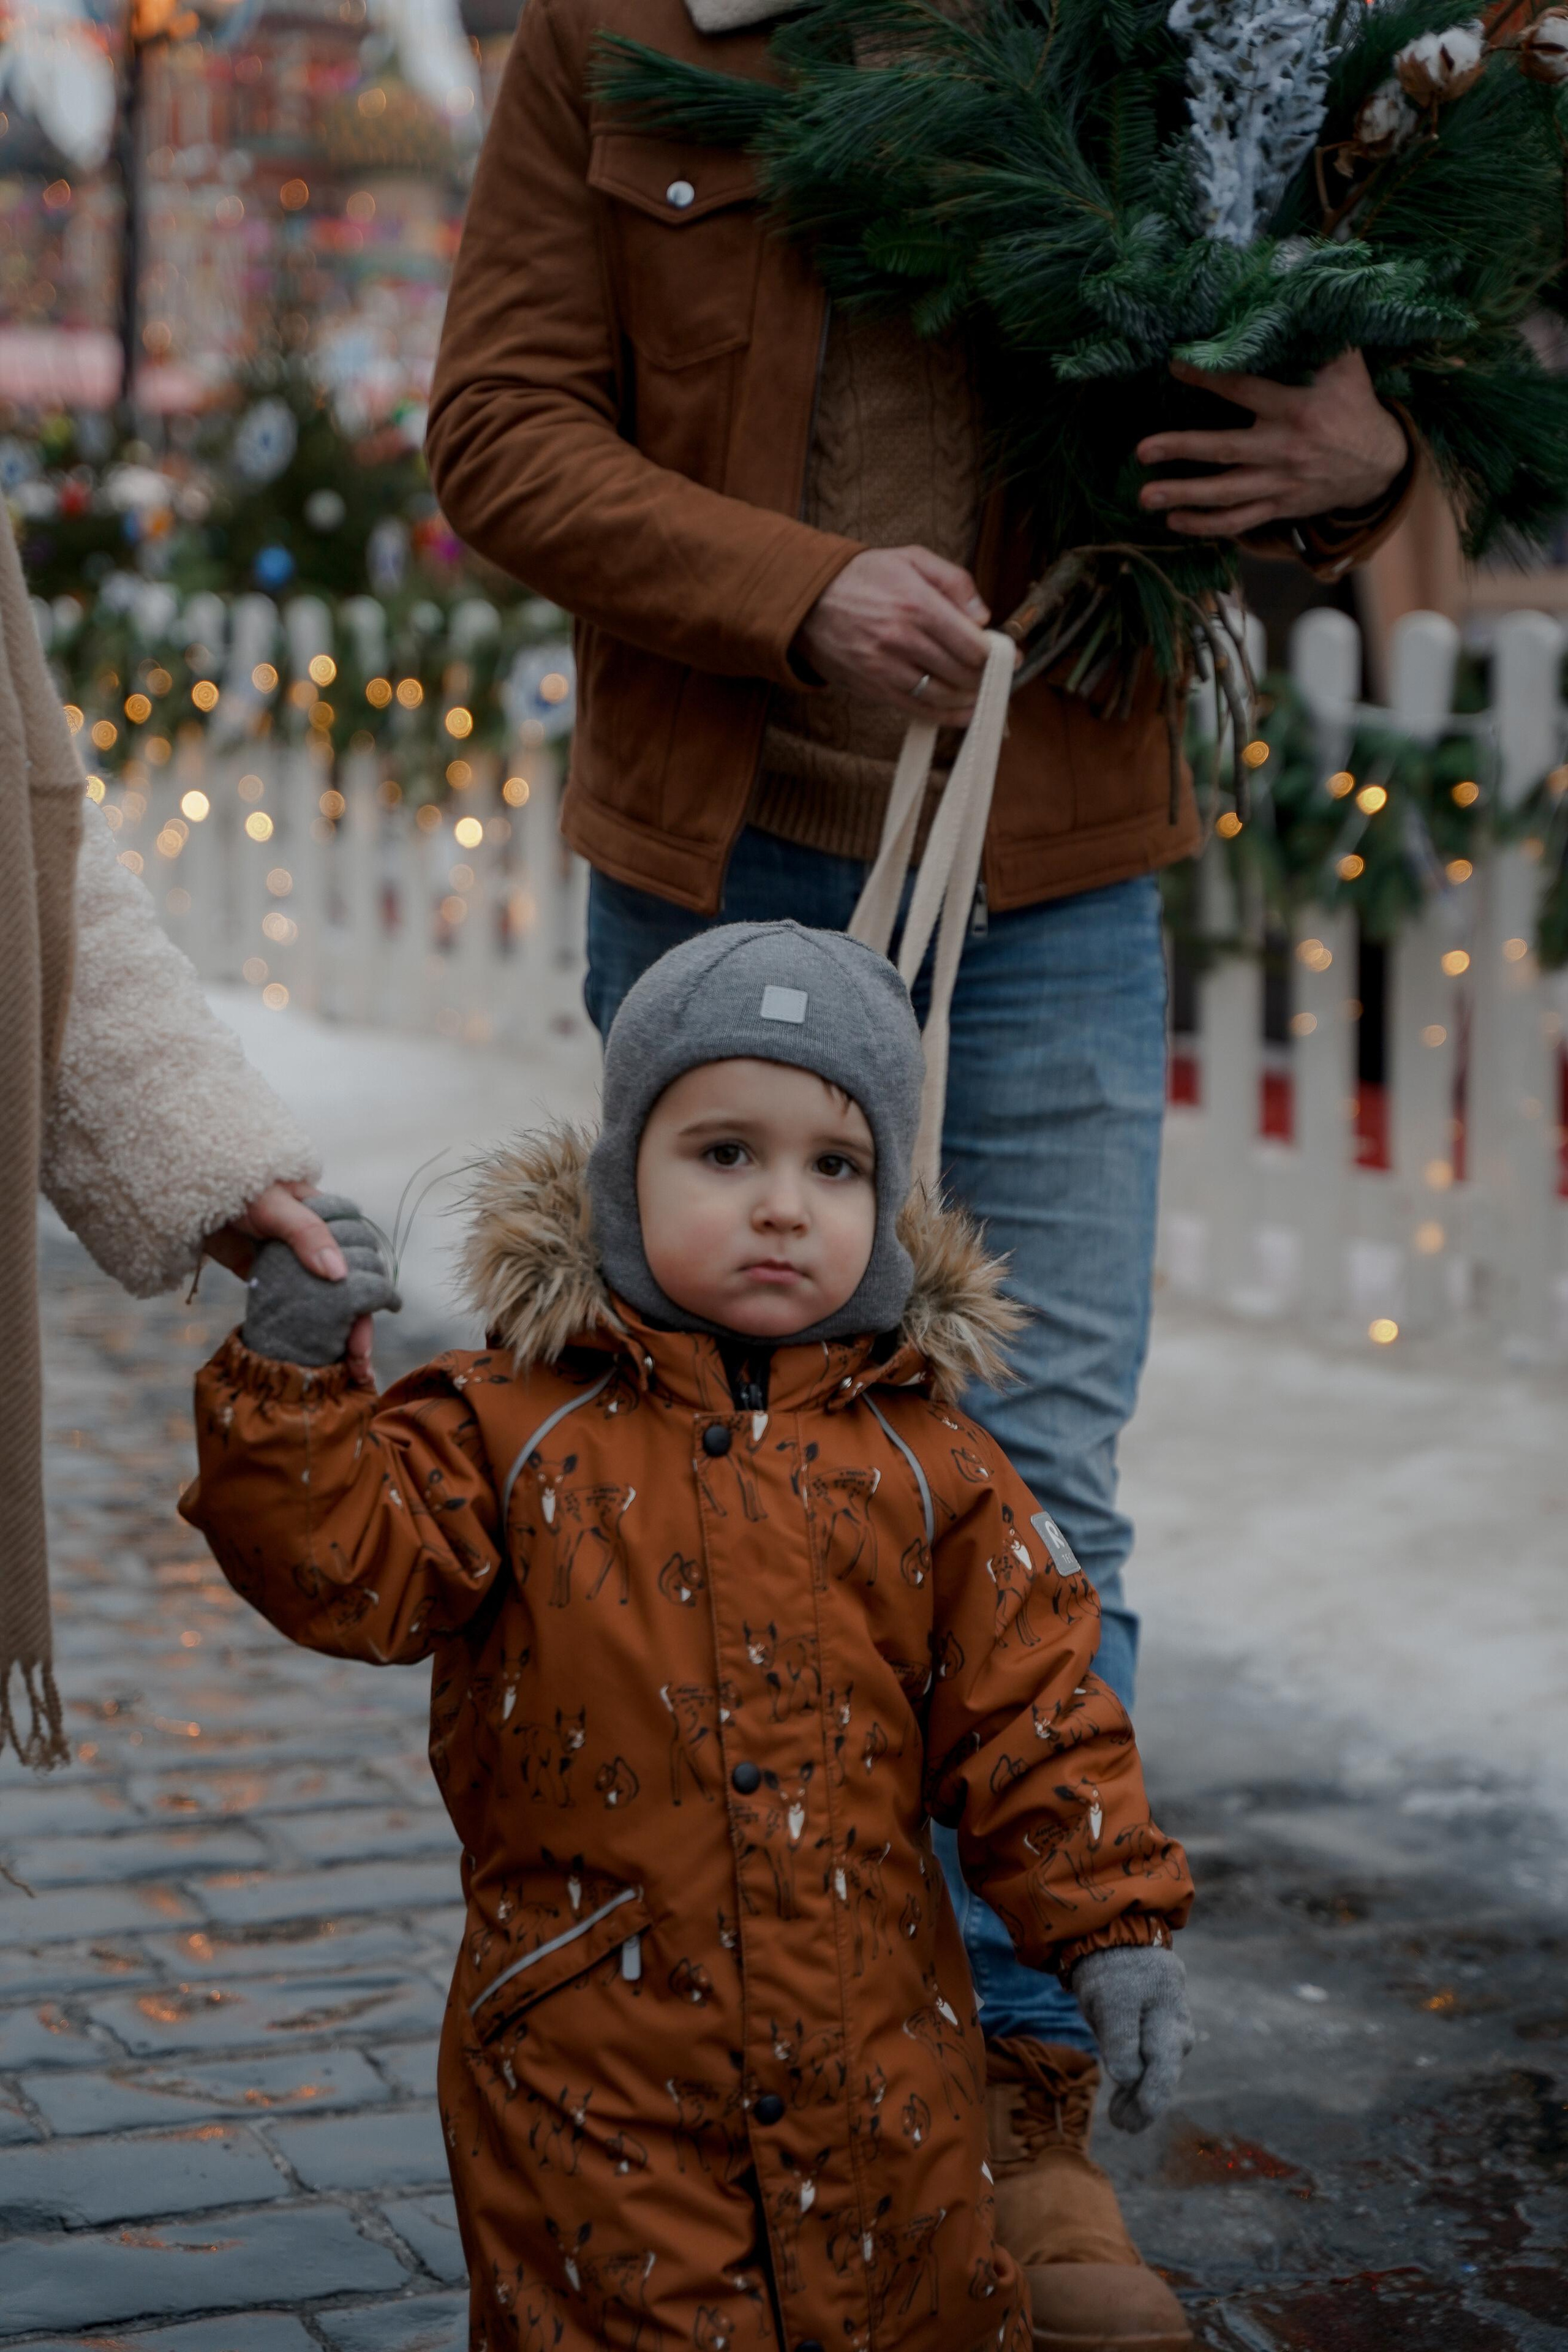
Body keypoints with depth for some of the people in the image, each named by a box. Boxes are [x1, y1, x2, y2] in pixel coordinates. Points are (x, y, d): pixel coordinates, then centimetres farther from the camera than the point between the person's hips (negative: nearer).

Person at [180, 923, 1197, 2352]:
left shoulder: (922, 1460, 1)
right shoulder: (518, 1428, -3)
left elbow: (1027, 1717, 4)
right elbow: (347, 1564, -13)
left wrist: (1114, 1928, -1)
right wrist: (290, 1378, -24)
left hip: (876, 2061, 2)